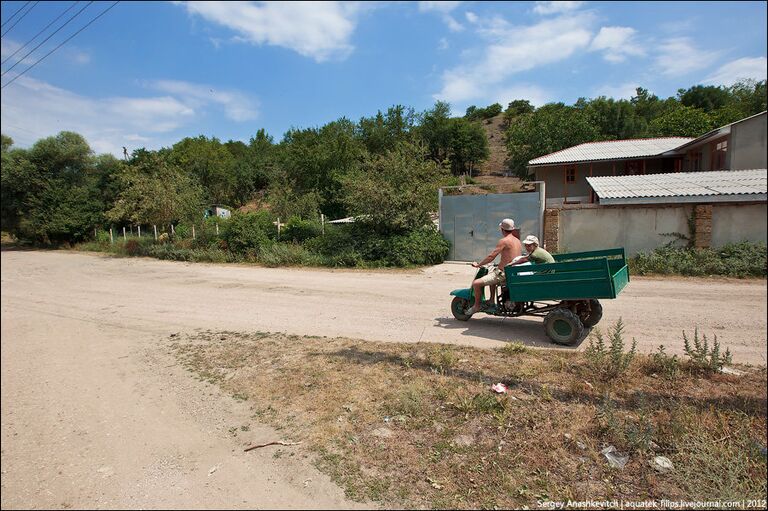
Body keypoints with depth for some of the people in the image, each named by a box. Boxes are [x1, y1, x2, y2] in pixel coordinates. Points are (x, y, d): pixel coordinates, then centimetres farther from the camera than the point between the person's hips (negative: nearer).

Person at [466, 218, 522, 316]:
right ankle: (491, 301, 39)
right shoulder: (518, 241, 11)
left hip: (503, 273, -10)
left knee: (476, 283, -13)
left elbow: (491, 256, -18)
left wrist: (478, 264, -8)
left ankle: (477, 306, 3)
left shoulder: (504, 241, -15)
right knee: (491, 274, 39)